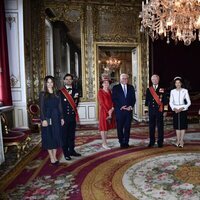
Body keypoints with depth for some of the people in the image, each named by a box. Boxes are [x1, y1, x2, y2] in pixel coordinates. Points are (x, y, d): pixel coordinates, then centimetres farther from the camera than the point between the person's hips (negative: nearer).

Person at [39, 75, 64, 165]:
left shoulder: (57, 94, 8)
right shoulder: (42, 94, -3)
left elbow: (59, 107, 8)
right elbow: (41, 108, -8)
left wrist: (61, 118, 4)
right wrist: (43, 119, -15)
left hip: (56, 118, 4)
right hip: (47, 118, -4)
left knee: (56, 136, 8)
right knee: (49, 137, 3)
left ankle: (54, 156, 20)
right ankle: (51, 157, 13)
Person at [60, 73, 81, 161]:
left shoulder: (75, 91, 9)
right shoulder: (60, 91, -6)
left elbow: (76, 102, 10)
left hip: (73, 116, 5)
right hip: (64, 116, -4)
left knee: (72, 135, 14)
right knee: (64, 136, 4)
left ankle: (72, 151, 28)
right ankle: (66, 153, 14)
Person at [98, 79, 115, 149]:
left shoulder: (109, 91, 13)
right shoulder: (100, 91, -7)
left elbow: (111, 100, 9)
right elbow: (101, 102, -13)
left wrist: (112, 109, -8)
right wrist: (107, 111, -15)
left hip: (110, 110, 7)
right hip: (103, 110, -7)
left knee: (107, 126, 10)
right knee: (103, 126, -2)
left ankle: (104, 142, 19)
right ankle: (104, 143, 4)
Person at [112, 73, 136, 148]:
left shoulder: (131, 87, 12)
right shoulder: (115, 88, 1)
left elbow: (133, 98, 10)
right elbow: (114, 99, -4)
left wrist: (131, 106, -6)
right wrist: (121, 107, -13)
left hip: (129, 110, 3)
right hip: (119, 111, -2)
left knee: (127, 127, 5)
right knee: (120, 128, 4)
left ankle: (126, 142, 16)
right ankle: (121, 142, 15)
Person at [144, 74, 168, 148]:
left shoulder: (162, 90, 3)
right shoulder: (148, 90, 8)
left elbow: (165, 101, 3)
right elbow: (147, 101, 9)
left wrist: (165, 110, -3)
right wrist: (146, 110, 6)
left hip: (159, 110, -1)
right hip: (151, 111, 2)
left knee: (160, 126, 3)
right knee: (151, 127, 6)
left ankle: (160, 142, 13)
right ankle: (152, 142, 18)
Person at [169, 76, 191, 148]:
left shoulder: (185, 91, -3)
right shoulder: (172, 91, 3)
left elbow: (189, 102, -3)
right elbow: (171, 102, 6)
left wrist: (182, 108, -14)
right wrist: (174, 108, -11)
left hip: (183, 110, -2)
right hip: (175, 111, 2)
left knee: (183, 125, 2)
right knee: (177, 125, 7)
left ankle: (181, 140, 11)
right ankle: (178, 140, 16)